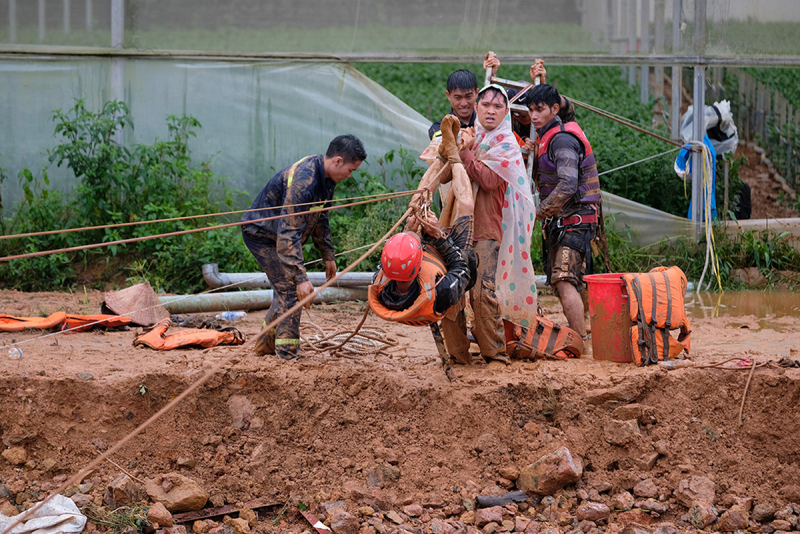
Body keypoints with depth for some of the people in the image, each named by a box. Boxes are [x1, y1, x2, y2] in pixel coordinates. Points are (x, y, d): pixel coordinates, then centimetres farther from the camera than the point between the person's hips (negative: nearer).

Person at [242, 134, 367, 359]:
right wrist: (300, 278, -39)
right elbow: (289, 234, -37)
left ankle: (265, 344, 31)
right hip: (261, 234, -10)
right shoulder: (302, 182, -35)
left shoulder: (324, 176, -3)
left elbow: (320, 218, 15)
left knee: (287, 289, 17)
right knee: (290, 289, -14)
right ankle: (288, 355, -10)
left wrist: (328, 256, 18)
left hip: (279, 235, 10)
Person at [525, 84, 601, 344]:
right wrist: (535, 156, 3)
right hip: (559, 223, 10)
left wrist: (538, 213, -19)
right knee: (561, 283, 12)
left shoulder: (562, 139, -14)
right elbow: (543, 182, 18)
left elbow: (567, 186, -25)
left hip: (574, 220, -10)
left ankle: (580, 342, -23)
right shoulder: (547, 138, 17)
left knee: (564, 281, -20)